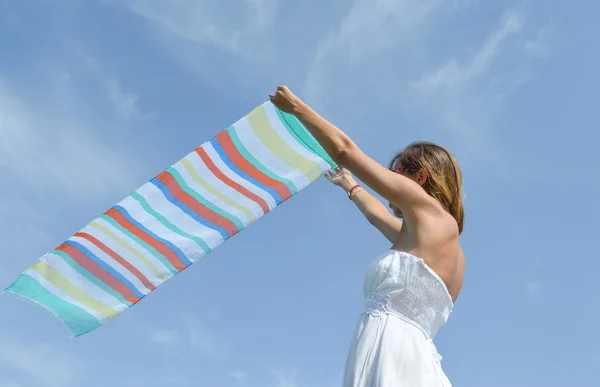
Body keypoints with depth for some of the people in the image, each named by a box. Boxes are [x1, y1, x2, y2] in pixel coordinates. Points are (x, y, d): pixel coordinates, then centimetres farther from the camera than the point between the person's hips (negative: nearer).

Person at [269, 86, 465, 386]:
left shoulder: (432, 212, 3)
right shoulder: (426, 236, 24)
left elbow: (344, 150, 8)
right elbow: (377, 215, 46)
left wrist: (296, 107, 20)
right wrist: (349, 186, 64)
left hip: (392, 353, -9)